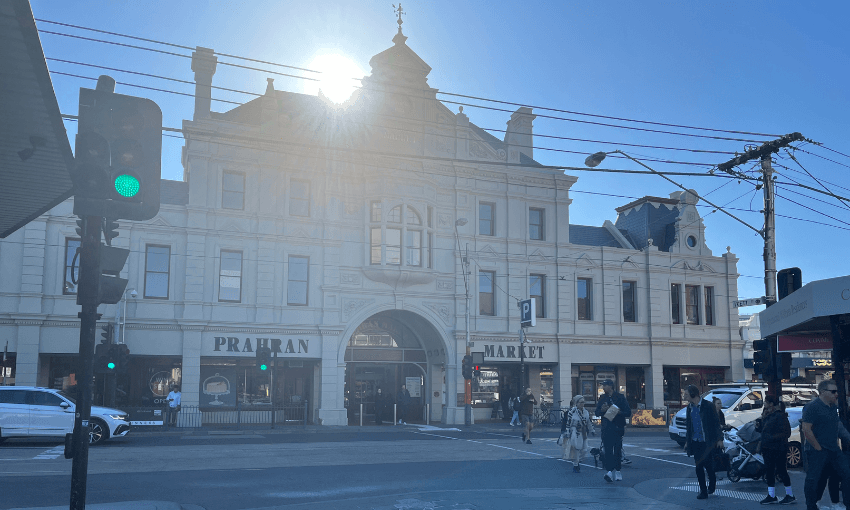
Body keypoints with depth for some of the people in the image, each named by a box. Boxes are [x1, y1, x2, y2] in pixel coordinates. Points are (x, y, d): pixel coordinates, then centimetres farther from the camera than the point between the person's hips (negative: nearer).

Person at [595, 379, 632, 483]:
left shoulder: (620, 397, 1)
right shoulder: (602, 398, 11)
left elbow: (628, 412, 0)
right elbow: (597, 412, 14)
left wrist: (619, 412, -19)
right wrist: (602, 410, -8)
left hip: (618, 427, -2)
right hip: (606, 428, 2)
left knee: (617, 449, 3)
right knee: (607, 450, -8)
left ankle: (617, 470, 15)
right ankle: (610, 471, -12)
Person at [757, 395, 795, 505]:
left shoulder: (780, 416, -15)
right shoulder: (768, 415, 13)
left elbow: (786, 433, -19)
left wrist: (772, 437, -24)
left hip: (778, 449, -9)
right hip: (768, 449, 9)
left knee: (781, 471, -1)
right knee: (769, 471, 9)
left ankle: (790, 495, 12)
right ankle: (771, 496, 15)